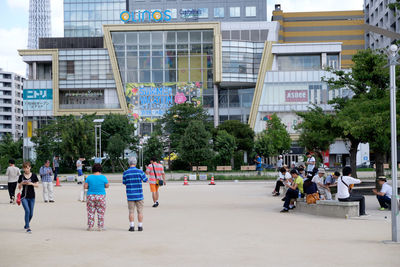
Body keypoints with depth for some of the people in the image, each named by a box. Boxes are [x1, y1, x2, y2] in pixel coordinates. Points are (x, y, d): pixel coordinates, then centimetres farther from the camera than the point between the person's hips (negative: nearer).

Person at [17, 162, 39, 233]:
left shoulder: (33, 175, 0)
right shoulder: (21, 176, 0)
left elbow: (37, 185, 2)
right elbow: (19, 187, 5)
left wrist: (31, 183, -17)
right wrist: (21, 183, -16)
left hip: (31, 197, 2)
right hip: (24, 196, -2)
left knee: (31, 213, 7)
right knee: (27, 211, -17)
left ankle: (26, 225, 31)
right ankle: (27, 227, -11)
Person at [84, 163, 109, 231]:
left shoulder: (89, 177, -4)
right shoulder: (103, 177, -7)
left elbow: (85, 187, -3)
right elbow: (107, 186, 2)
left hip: (90, 196, 1)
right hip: (101, 196, -1)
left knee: (91, 212, 8)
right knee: (100, 212, 6)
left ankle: (90, 226, 9)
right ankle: (100, 227, 6)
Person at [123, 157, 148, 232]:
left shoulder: (125, 173, -3)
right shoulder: (140, 171, -7)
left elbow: (124, 183, 10)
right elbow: (146, 180, 7)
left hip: (130, 195, 1)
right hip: (139, 195, -1)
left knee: (131, 211, 6)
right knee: (140, 211, 7)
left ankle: (132, 226, 3)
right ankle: (140, 226, 7)